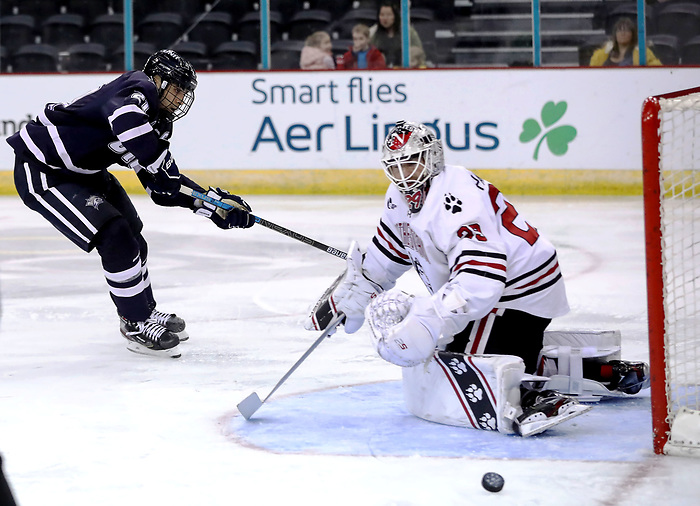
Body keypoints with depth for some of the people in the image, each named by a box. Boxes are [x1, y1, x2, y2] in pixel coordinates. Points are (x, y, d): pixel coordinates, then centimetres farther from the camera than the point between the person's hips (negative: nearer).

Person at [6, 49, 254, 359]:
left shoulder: (156, 121, 8)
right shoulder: (140, 87, -20)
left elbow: (164, 188, 7)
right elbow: (125, 117, -45)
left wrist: (217, 205, -1)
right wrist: (158, 163, -37)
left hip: (84, 171, 11)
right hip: (41, 170, -11)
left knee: (131, 235, 17)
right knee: (115, 237, -17)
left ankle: (145, 312, 35)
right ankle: (136, 326, -4)